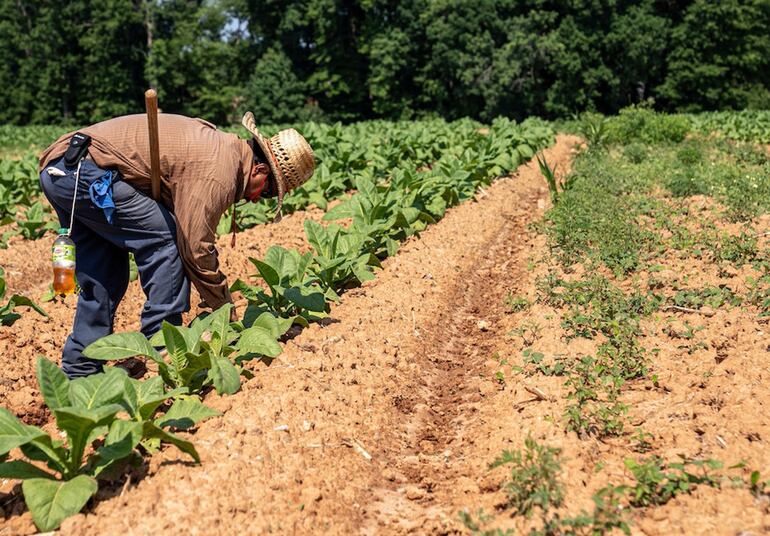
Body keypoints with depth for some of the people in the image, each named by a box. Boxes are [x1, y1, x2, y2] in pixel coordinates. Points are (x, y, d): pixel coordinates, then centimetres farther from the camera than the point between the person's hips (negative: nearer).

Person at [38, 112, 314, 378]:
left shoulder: (218, 145, 16)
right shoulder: (218, 172, -15)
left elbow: (194, 232, 23)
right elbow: (195, 248, -12)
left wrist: (222, 298, 24)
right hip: (87, 171, -10)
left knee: (104, 279, 15)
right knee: (165, 238, -8)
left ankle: (79, 369, 21)